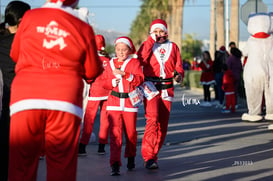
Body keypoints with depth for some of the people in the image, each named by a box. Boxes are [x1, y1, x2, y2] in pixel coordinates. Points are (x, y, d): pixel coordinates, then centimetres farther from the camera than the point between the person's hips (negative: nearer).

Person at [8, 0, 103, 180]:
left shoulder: (30, 17, 6)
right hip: (65, 99, -1)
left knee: (21, 166, 4)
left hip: (26, 98, 1)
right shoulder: (83, 28, 3)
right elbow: (92, 72, 9)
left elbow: (15, 55, 17)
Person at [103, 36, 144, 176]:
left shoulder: (134, 62, 2)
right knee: (115, 133, -9)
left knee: (130, 132, 7)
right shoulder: (110, 64, 11)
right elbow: (104, 83, 11)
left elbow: (140, 79, -12)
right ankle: (115, 164, -14)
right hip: (114, 102, 1)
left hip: (130, 102, -1)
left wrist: (124, 74, -23)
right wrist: (113, 82, -10)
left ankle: (130, 158, 31)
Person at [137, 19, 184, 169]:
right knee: (152, 119, -21)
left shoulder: (173, 47, 14)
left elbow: (179, 66, 14)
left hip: (167, 89, 3)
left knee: (163, 124, 6)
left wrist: (179, 75, -9)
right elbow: (140, 59, -12)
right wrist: (151, 40, -9)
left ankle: (153, 155, 18)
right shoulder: (147, 45, 8)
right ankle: (148, 157, -22)